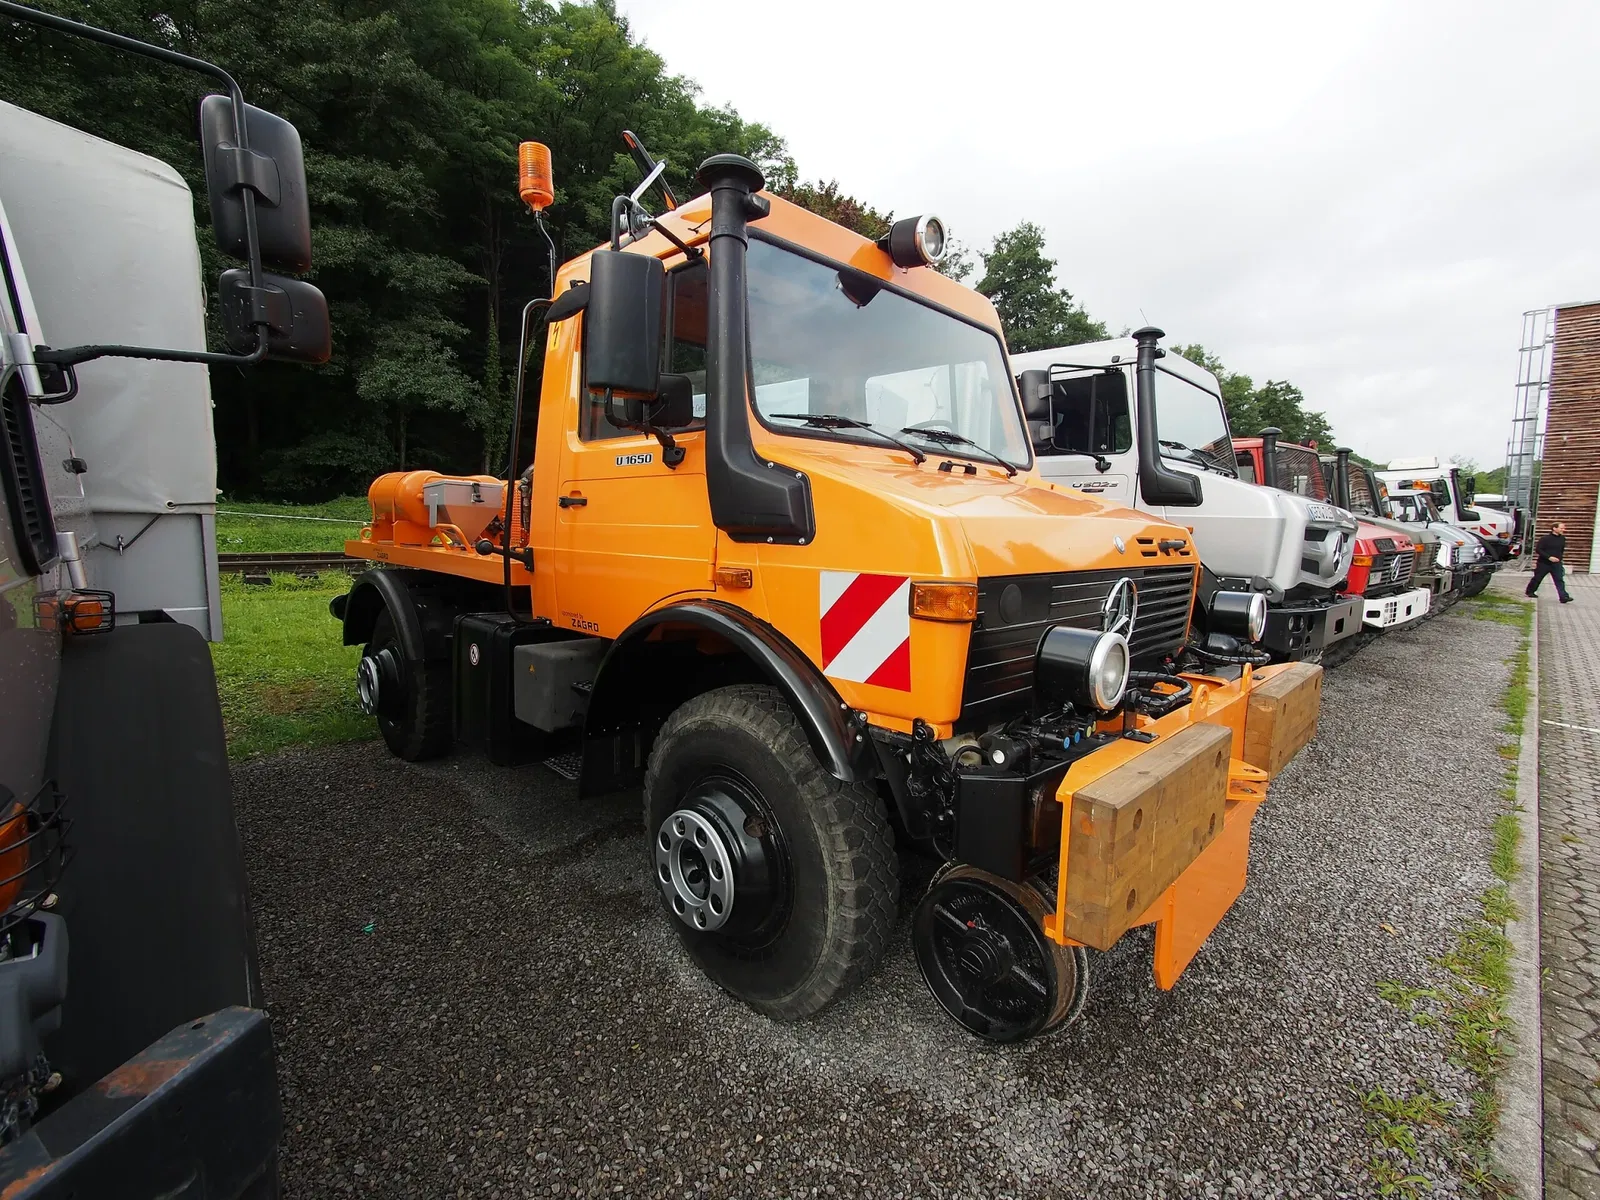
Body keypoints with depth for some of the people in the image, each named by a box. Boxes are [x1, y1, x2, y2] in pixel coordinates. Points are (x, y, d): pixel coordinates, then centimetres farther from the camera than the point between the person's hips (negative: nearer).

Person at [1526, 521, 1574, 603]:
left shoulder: (1562, 538, 5)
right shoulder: (1545, 538, -13)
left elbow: (1562, 550, 20)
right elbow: (1538, 550, -16)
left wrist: (1559, 557, 12)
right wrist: (1549, 557, -23)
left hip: (1556, 564, 4)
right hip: (1544, 563, -4)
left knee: (1559, 580, -3)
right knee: (1537, 578, 9)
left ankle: (1564, 597, -7)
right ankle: (1530, 592, 27)